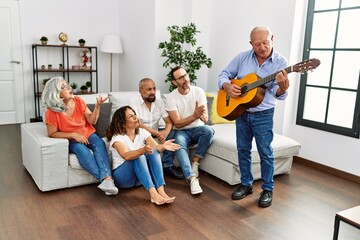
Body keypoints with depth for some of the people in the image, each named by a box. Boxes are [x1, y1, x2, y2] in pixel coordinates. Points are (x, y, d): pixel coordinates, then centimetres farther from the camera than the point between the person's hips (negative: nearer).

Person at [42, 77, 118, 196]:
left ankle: (107, 178, -46)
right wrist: (73, 135, -20)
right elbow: (52, 133, -10)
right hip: (71, 140, -3)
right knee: (80, 148, -36)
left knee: (99, 143, -30)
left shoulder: (78, 101, -3)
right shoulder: (52, 112, -13)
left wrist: (97, 106, -17)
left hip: (88, 134, 3)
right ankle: (105, 178, -41)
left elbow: (92, 121, -1)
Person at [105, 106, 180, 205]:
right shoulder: (117, 137, -12)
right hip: (122, 176, -4)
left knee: (154, 152, -24)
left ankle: (161, 191, -38)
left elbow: (156, 147, -14)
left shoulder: (142, 132, 3)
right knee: (139, 156, -33)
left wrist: (163, 146, -37)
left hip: (141, 176, 4)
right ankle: (153, 194, -46)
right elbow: (126, 155, -33)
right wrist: (143, 150, -51)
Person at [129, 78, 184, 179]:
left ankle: (167, 166, -15)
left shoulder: (159, 101, 1)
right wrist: (157, 134, -30)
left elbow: (169, 122, -5)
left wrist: (165, 132, -28)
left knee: (172, 132, -17)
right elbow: (138, 124, -23)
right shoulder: (134, 102, -14)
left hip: (155, 133, 5)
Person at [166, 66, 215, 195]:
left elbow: (205, 119, -12)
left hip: (198, 129, 2)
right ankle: (192, 178, -38)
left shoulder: (199, 91, -7)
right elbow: (177, 123, -16)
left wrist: (201, 115, -38)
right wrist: (194, 116, -33)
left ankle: (195, 161, -15)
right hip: (182, 131, -1)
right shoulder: (171, 97, -11)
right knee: (178, 142, -36)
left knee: (209, 130, -33)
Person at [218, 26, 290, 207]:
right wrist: (227, 86, -17)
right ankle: (246, 184, 29)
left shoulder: (281, 63, -11)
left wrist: (283, 87, -42)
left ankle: (267, 189, 21)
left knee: (265, 153, 5)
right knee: (243, 149, 12)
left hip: (263, 115, -3)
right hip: (240, 111, 4)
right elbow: (224, 75, 4)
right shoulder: (242, 57, -2)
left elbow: (279, 94, -18)